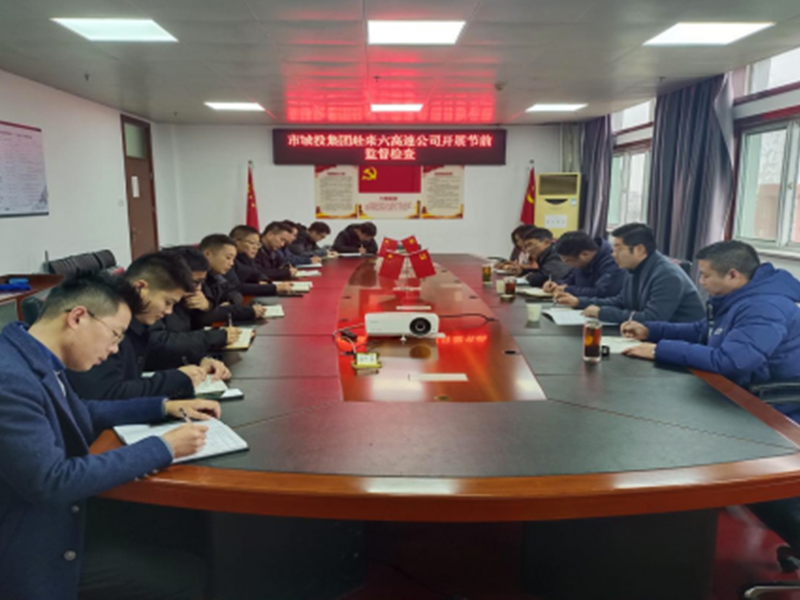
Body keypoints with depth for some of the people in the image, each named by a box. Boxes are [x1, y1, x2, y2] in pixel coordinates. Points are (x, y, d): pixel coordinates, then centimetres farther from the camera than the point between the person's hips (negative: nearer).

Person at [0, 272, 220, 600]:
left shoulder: (35, 358, 1)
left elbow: (81, 413, 18)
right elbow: (52, 483, -29)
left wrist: (165, 406, 8)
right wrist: (163, 448, -23)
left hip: (56, 526, 9)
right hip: (29, 555, -9)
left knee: (187, 569, 7)